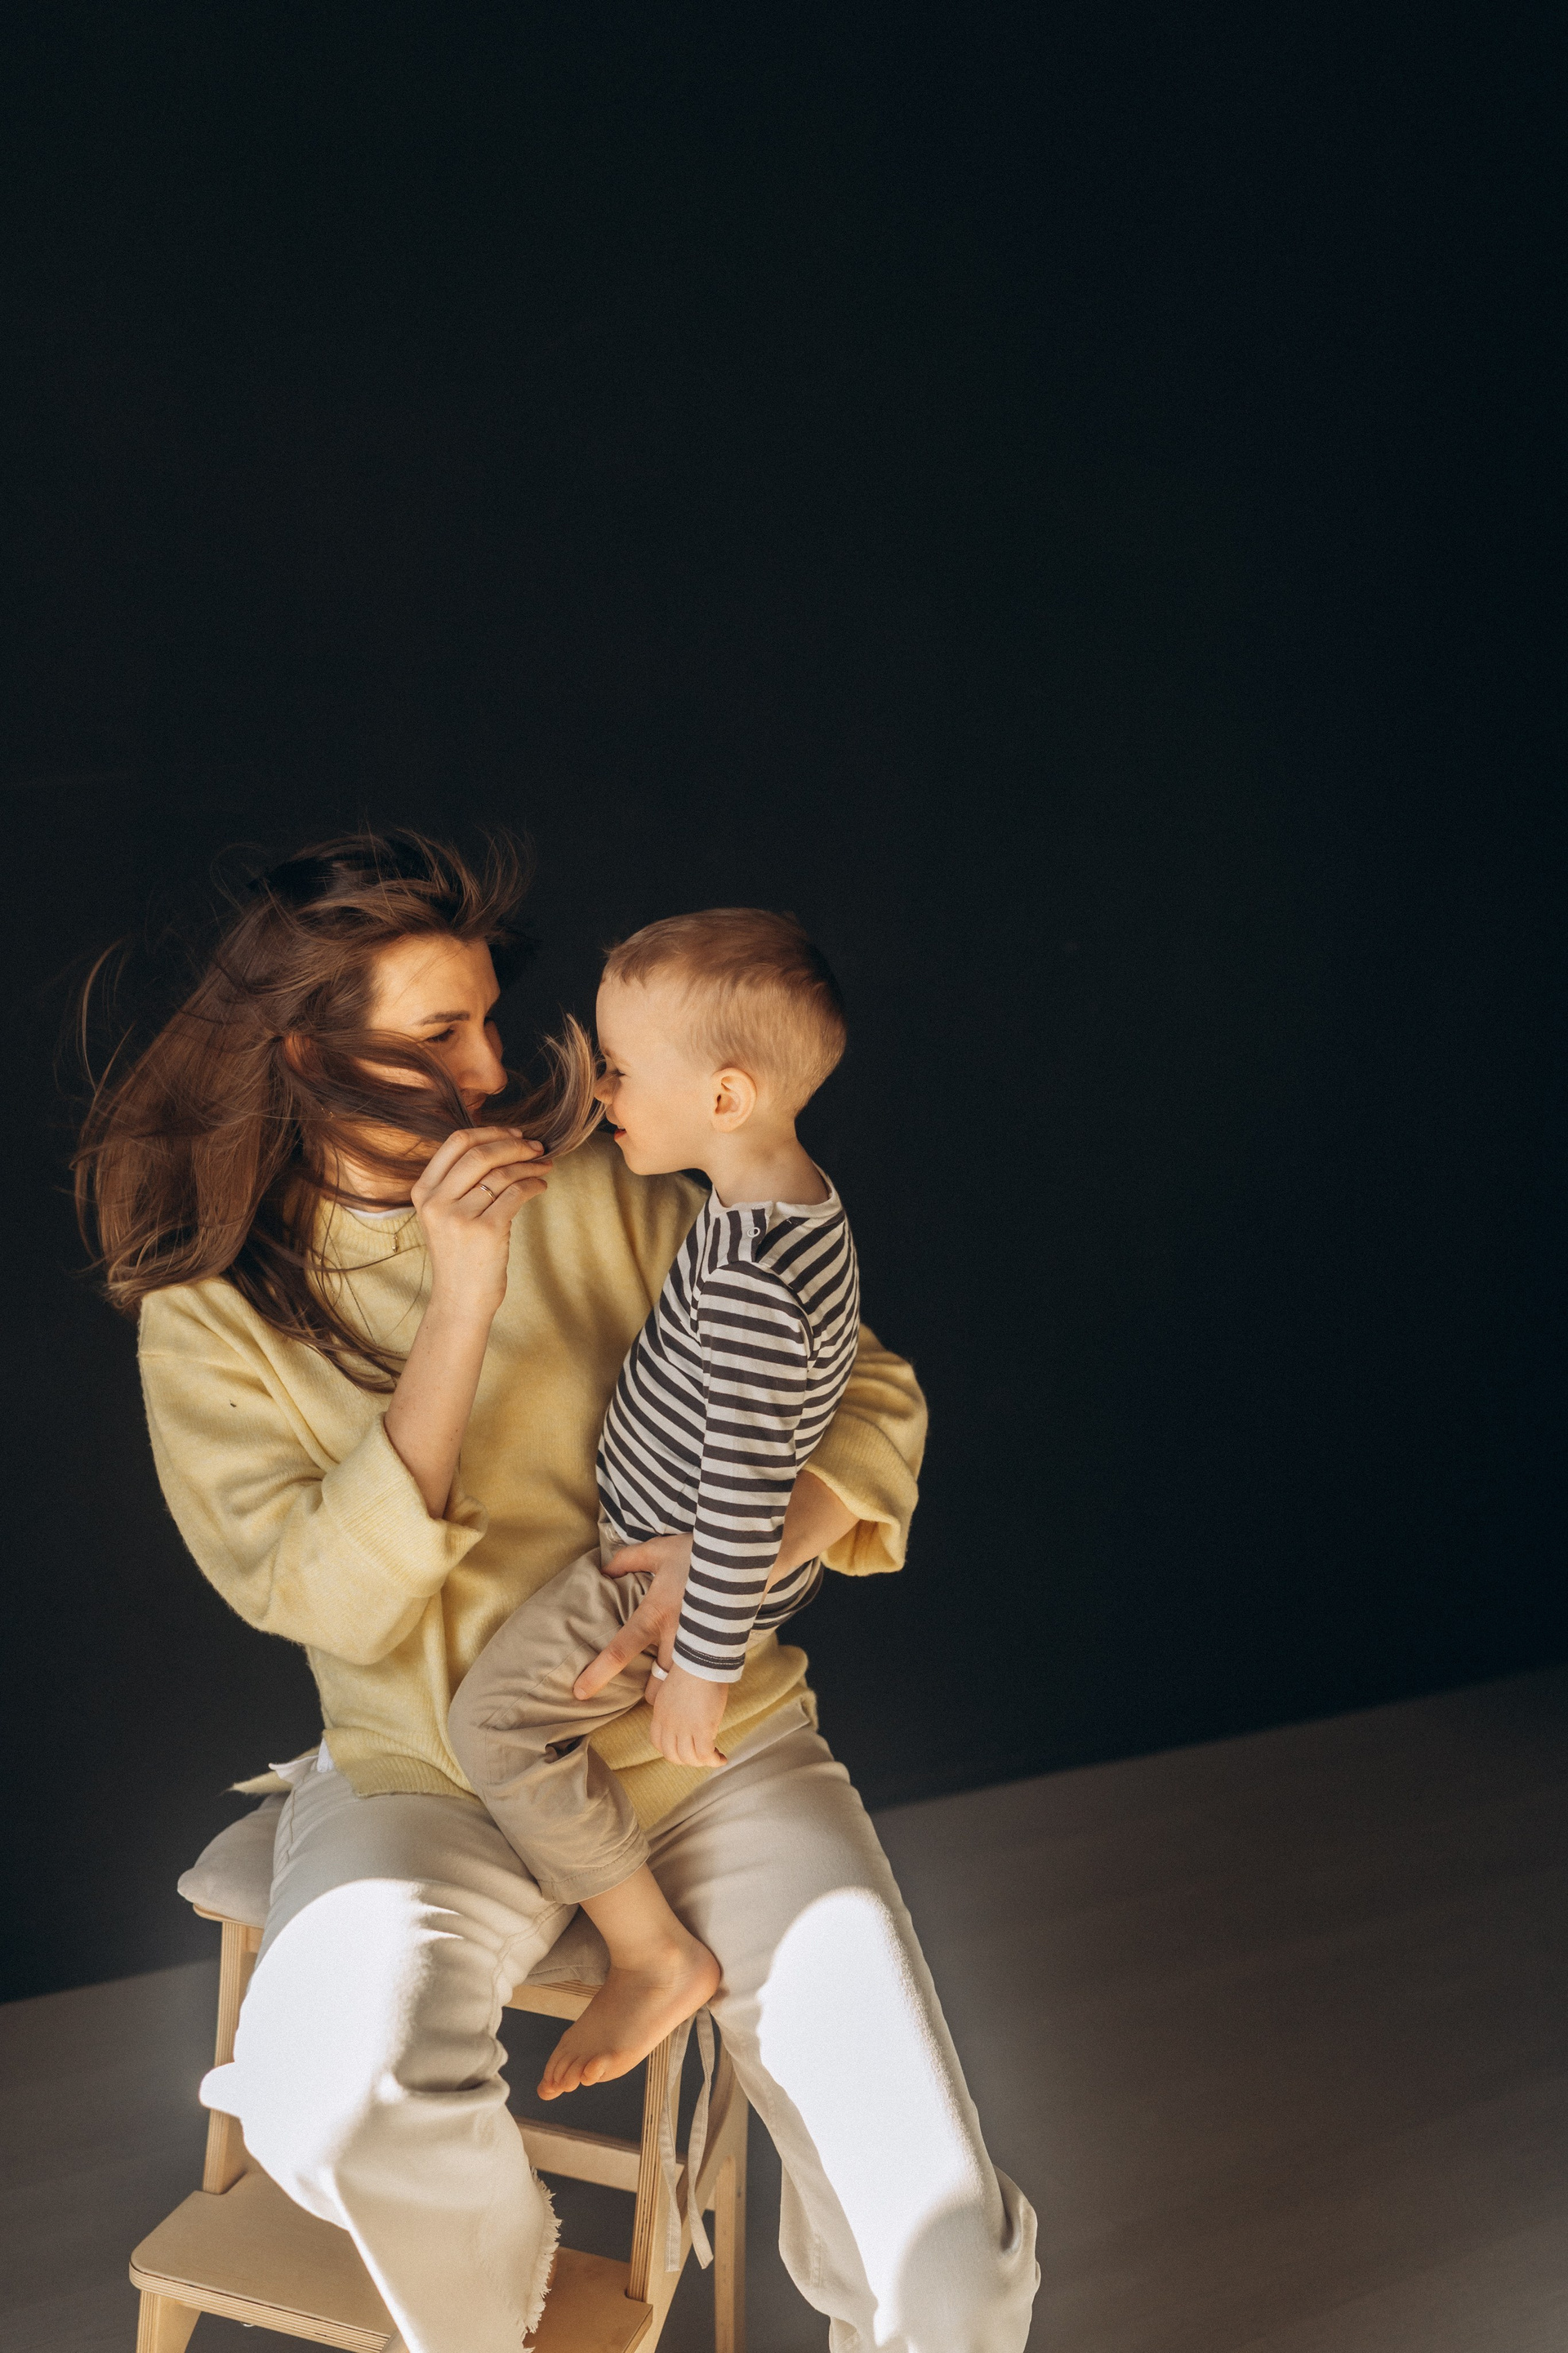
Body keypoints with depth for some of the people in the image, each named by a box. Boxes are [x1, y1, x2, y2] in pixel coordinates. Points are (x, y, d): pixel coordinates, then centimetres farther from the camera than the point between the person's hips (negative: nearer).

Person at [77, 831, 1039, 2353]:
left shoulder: (599, 1189, -1)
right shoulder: (209, 1311, -2)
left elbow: (869, 1400, 0)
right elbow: (334, 1600, -15)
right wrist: (465, 1299, -21)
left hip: (716, 1744, 1)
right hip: (428, 1782, 0)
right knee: (342, 2103, -31)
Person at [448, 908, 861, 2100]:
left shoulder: (748, 1280, -35)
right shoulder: (798, 1197, -4)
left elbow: (747, 1488, -31)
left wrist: (699, 1664, -23)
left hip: (693, 1563, -10)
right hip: (709, 1539, 10)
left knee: (498, 1713, -11)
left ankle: (656, 1956, 2)